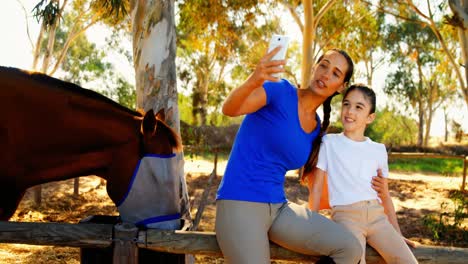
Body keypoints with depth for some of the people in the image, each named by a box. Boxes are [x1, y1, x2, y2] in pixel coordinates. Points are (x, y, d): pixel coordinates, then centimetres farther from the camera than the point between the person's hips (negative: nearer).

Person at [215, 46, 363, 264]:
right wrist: (253, 81, -46)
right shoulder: (280, 91, -7)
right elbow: (229, 109, -25)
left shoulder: (316, 129, 11)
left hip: (279, 207, 6)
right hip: (240, 204, -6)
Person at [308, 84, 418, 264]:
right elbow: (316, 188, 5)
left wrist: (397, 233, 16)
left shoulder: (378, 150, 16)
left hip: (377, 215, 4)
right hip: (346, 215, -4)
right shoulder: (329, 143, 6)